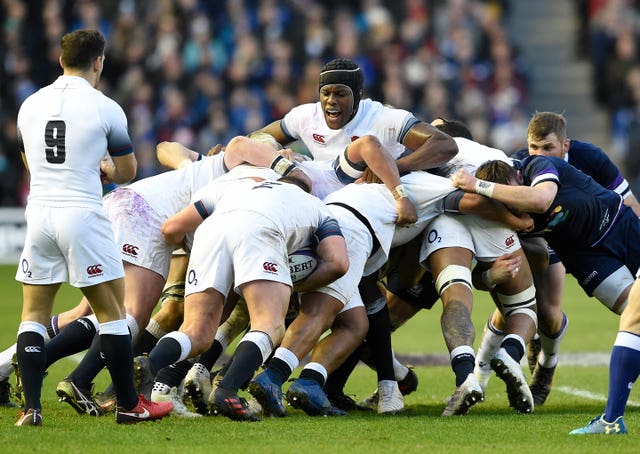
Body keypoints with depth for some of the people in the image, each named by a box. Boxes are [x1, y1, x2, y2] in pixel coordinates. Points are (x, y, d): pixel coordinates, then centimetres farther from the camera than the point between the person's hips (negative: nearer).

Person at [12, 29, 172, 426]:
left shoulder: (31, 105, 8)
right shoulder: (105, 109, -5)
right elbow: (127, 171, 4)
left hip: (39, 211, 4)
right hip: (83, 213, -4)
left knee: (34, 314, 9)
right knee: (112, 311, 6)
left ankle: (31, 408, 1)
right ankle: (129, 405, 10)